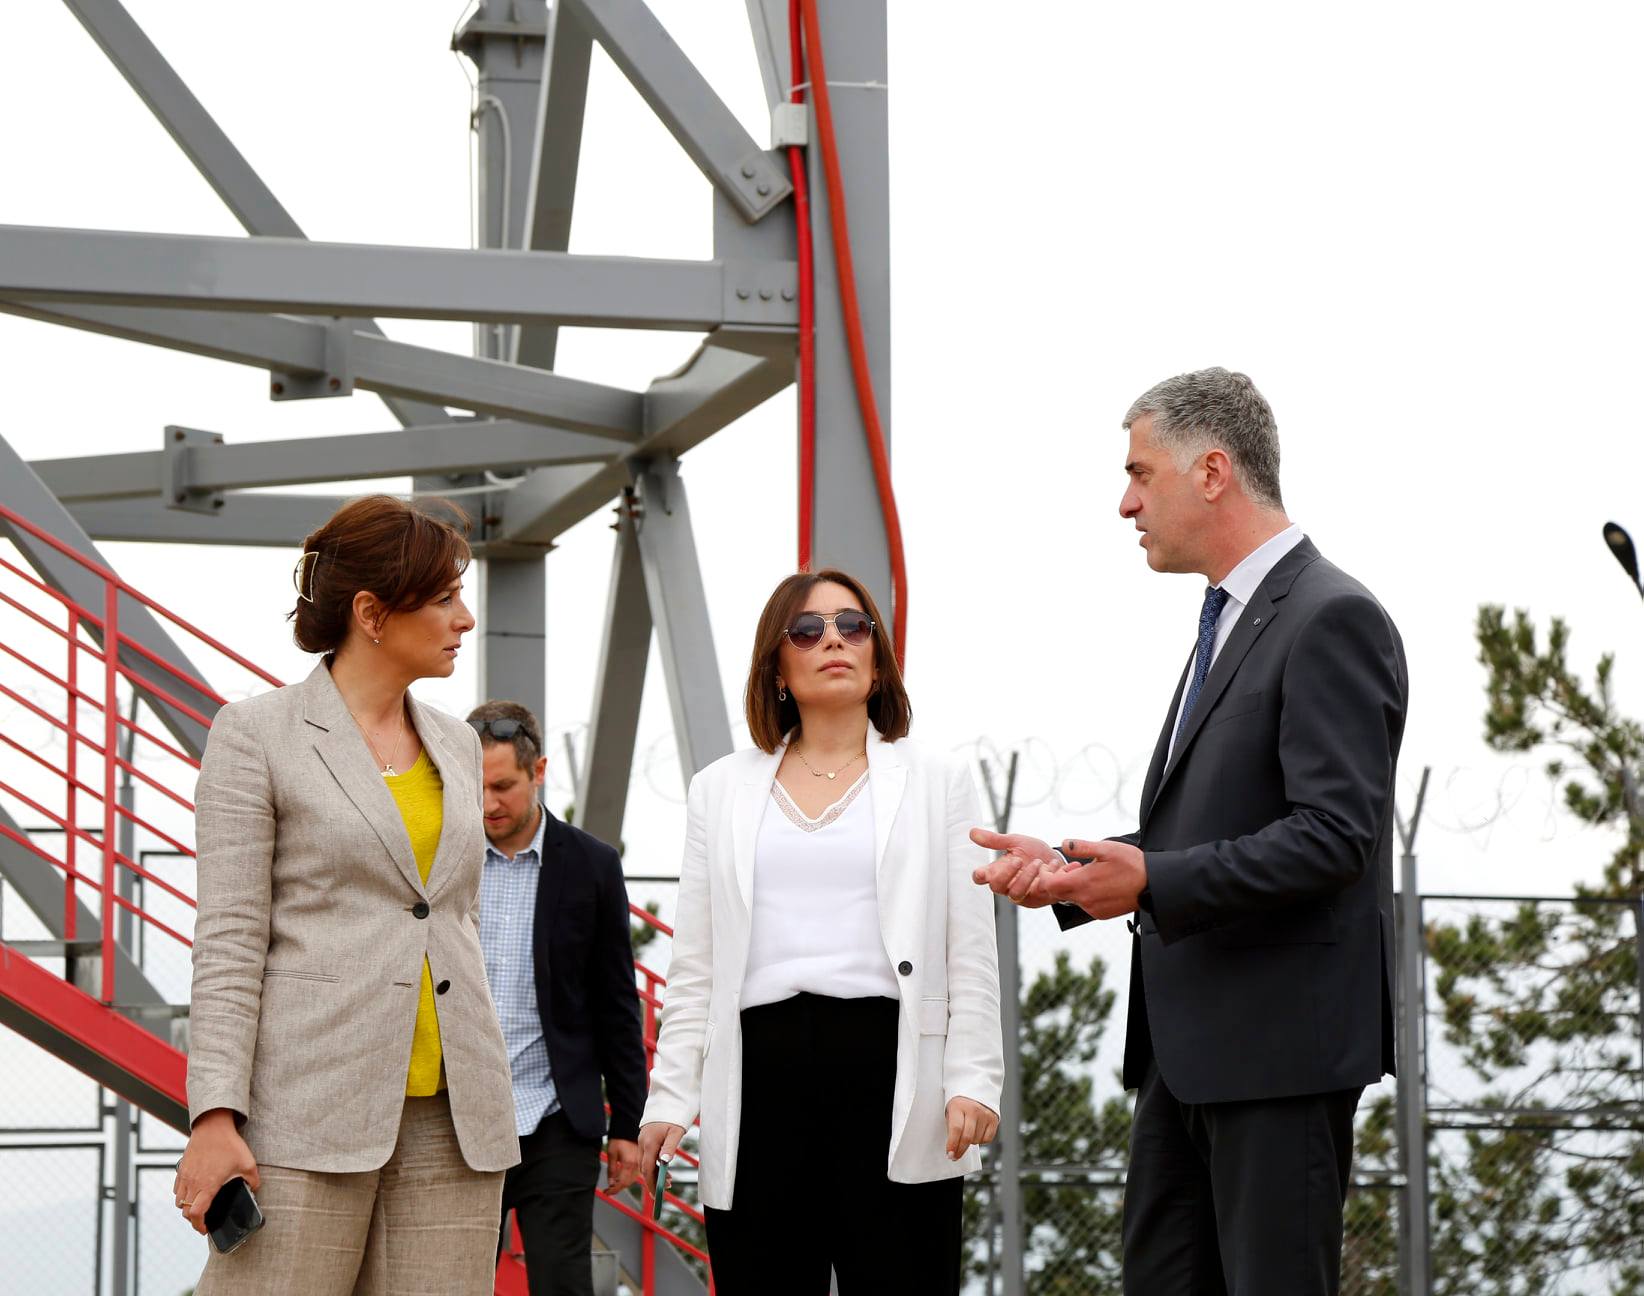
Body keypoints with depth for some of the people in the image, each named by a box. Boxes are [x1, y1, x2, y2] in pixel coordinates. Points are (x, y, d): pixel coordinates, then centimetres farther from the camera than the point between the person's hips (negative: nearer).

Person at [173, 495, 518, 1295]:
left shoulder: (457, 747, 17)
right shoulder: (256, 736, 0)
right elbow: (228, 943, -5)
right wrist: (214, 1117, -13)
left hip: (453, 1120, 6)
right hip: (311, 1113, -5)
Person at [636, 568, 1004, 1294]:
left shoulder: (935, 782, 13)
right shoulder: (722, 791, 17)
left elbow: (970, 956, 7)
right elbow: (693, 969, 14)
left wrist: (972, 1081, -5)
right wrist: (669, 1098, 4)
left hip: (888, 1065, -2)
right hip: (760, 1068, 2)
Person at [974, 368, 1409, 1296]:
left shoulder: (1331, 620, -13)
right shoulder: (1231, 622, 19)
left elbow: (1335, 835, -22)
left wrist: (1151, 881, -26)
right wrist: (1069, 867, 7)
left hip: (1283, 1040, -10)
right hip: (1191, 1044, 10)